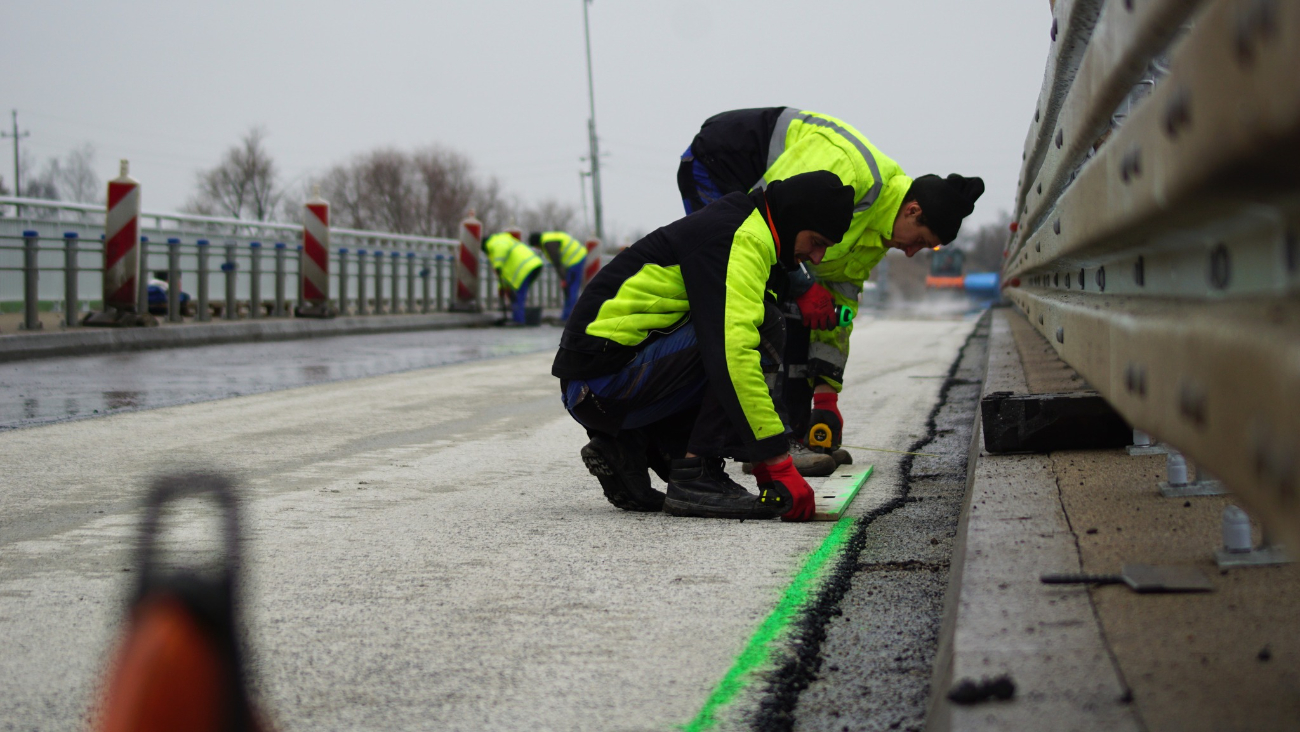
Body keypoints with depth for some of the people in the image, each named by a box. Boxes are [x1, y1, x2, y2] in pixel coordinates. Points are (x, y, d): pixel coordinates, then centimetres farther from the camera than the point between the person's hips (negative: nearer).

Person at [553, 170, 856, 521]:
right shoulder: (742, 240, -13)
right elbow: (732, 355, -25)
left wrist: (765, 461, 19)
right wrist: (779, 465, -23)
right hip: (604, 379, -10)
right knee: (762, 330, -15)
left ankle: (628, 448, 9)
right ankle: (696, 476, -16)